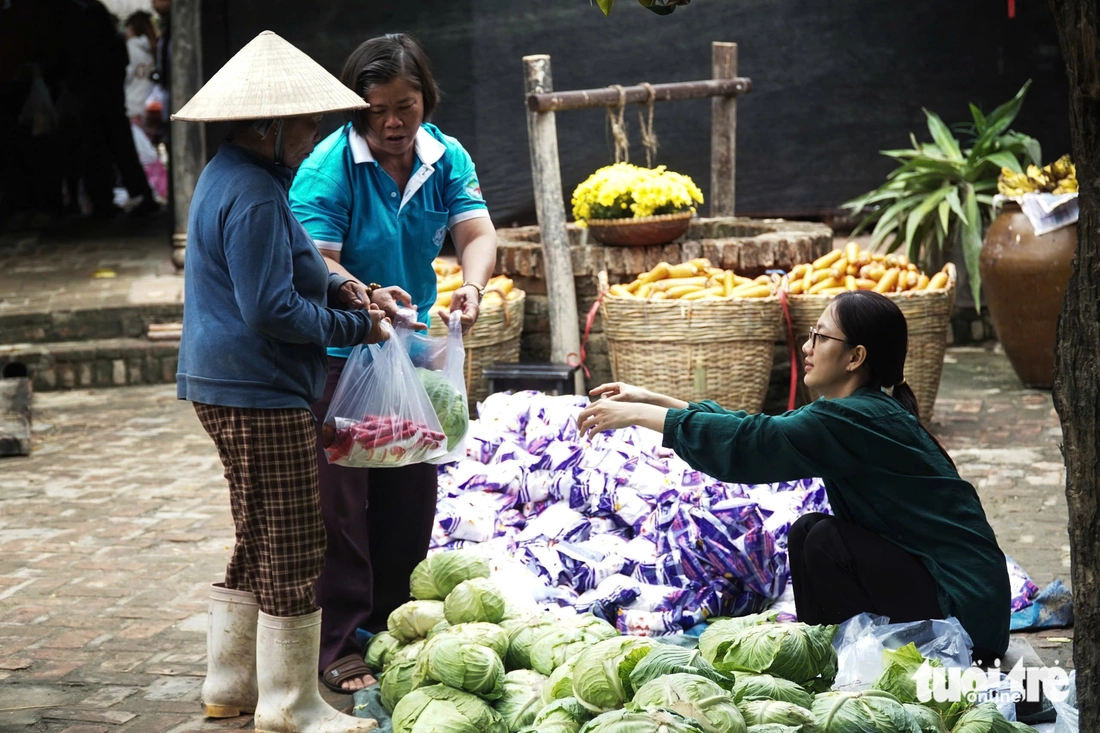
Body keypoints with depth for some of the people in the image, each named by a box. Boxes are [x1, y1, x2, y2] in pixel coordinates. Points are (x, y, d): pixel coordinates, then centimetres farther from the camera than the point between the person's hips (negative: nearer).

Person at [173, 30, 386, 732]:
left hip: (225, 385, 11)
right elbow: (271, 311, -23)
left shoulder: (226, 176, 14)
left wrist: (330, 283, 10)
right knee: (293, 549, -2)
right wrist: (356, 327, -13)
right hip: (260, 392, -11)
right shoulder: (255, 193, -19)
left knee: (258, 541, 19)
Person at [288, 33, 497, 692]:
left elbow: (477, 233, -13)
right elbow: (315, 262, -25)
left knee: (412, 495, 12)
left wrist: (472, 286, -35)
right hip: (339, 357, -6)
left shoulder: (446, 158, -2)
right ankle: (339, 644, 3)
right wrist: (367, 297, -45)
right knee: (342, 501, -5)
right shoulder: (329, 167, -18)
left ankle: (390, 620, 28)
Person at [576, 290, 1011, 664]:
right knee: (806, 531, 5)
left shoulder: (859, 421, -20)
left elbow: (750, 446, -24)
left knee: (823, 539, -18)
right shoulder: (865, 412, 9)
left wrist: (637, 415, -17)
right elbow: (762, 432, 14)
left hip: (966, 607, -9)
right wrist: (656, 402, 11)